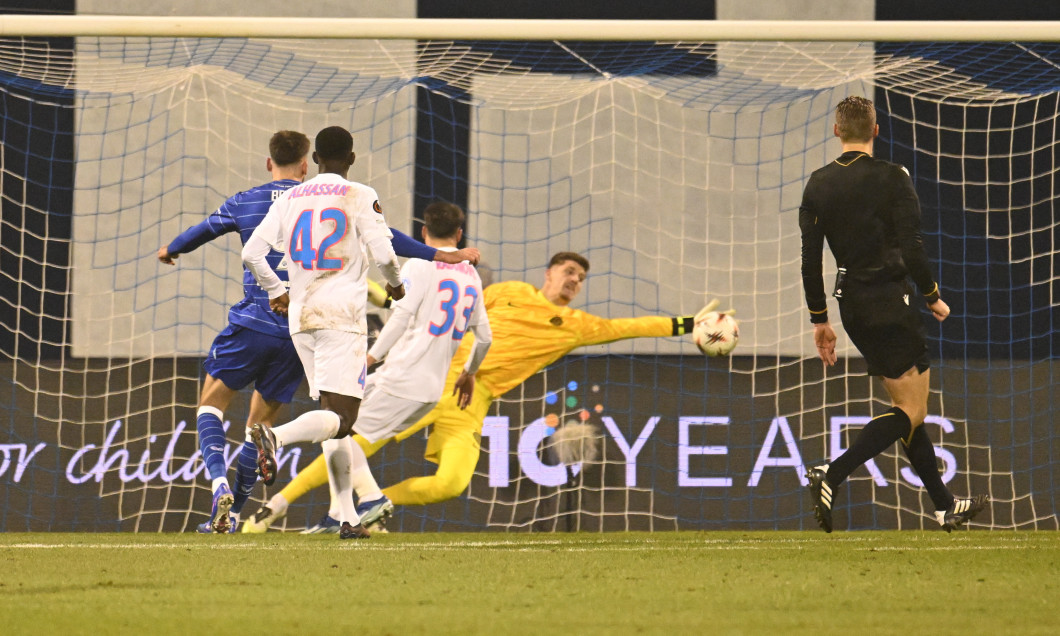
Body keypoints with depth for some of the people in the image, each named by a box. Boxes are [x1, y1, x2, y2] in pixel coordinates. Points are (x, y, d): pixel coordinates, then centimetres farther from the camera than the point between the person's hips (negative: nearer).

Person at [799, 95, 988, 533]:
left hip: (852, 305, 7)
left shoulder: (818, 185, 4)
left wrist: (820, 320, 13)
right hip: (891, 303, -7)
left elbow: (810, 260, 5)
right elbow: (911, 249, -15)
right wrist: (933, 298, -1)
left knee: (906, 406, 15)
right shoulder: (891, 178, -11)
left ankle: (944, 505, 19)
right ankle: (831, 477, -19)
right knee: (912, 412, -3)